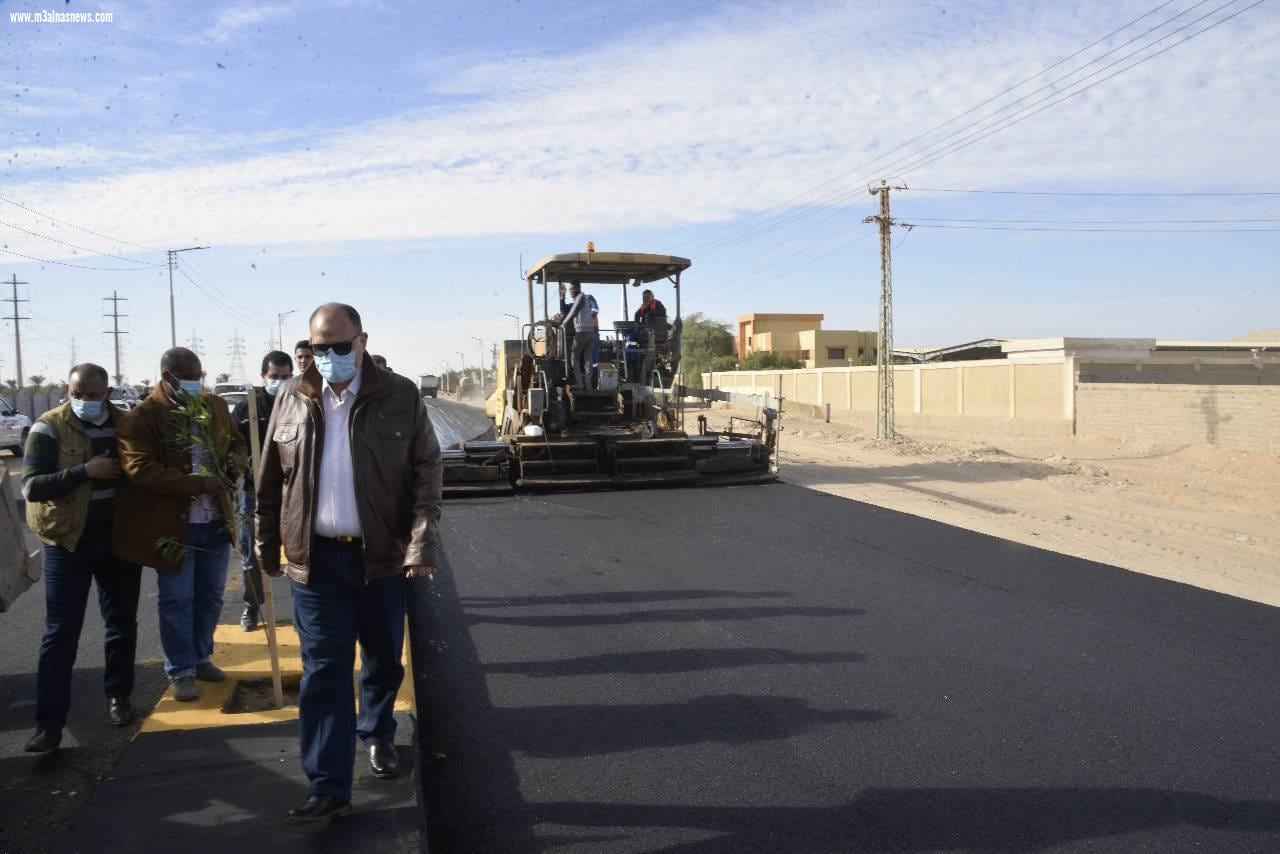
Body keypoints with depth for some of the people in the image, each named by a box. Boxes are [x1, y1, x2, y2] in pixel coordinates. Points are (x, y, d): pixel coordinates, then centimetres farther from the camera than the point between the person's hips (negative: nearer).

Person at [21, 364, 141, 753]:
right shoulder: (49, 428, -8)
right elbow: (31, 486, -16)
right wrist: (86, 471, -25)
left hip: (120, 537, 4)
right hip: (68, 539, -3)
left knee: (122, 622, 13)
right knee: (61, 631, -1)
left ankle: (118, 695, 30)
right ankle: (50, 722, 3)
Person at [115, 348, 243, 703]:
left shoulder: (216, 406, 7)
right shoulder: (143, 417, -10)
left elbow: (236, 444, 20)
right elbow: (141, 470, -19)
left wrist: (234, 467, -4)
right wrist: (199, 483, -24)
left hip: (215, 521, 5)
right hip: (172, 525, -5)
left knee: (210, 595, 15)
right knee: (177, 601, 4)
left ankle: (201, 658, 32)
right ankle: (181, 671, 17)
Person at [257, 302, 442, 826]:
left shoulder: (400, 397, -5)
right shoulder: (292, 399, 2)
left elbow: (426, 472, -6)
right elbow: (271, 479, 9)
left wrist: (423, 543, -15)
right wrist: (268, 544, 10)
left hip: (382, 554, 0)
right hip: (315, 558, 1)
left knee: (383, 659, 16)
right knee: (323, 670, 0)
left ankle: (377, 734, 42)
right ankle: (328, 788, 6)